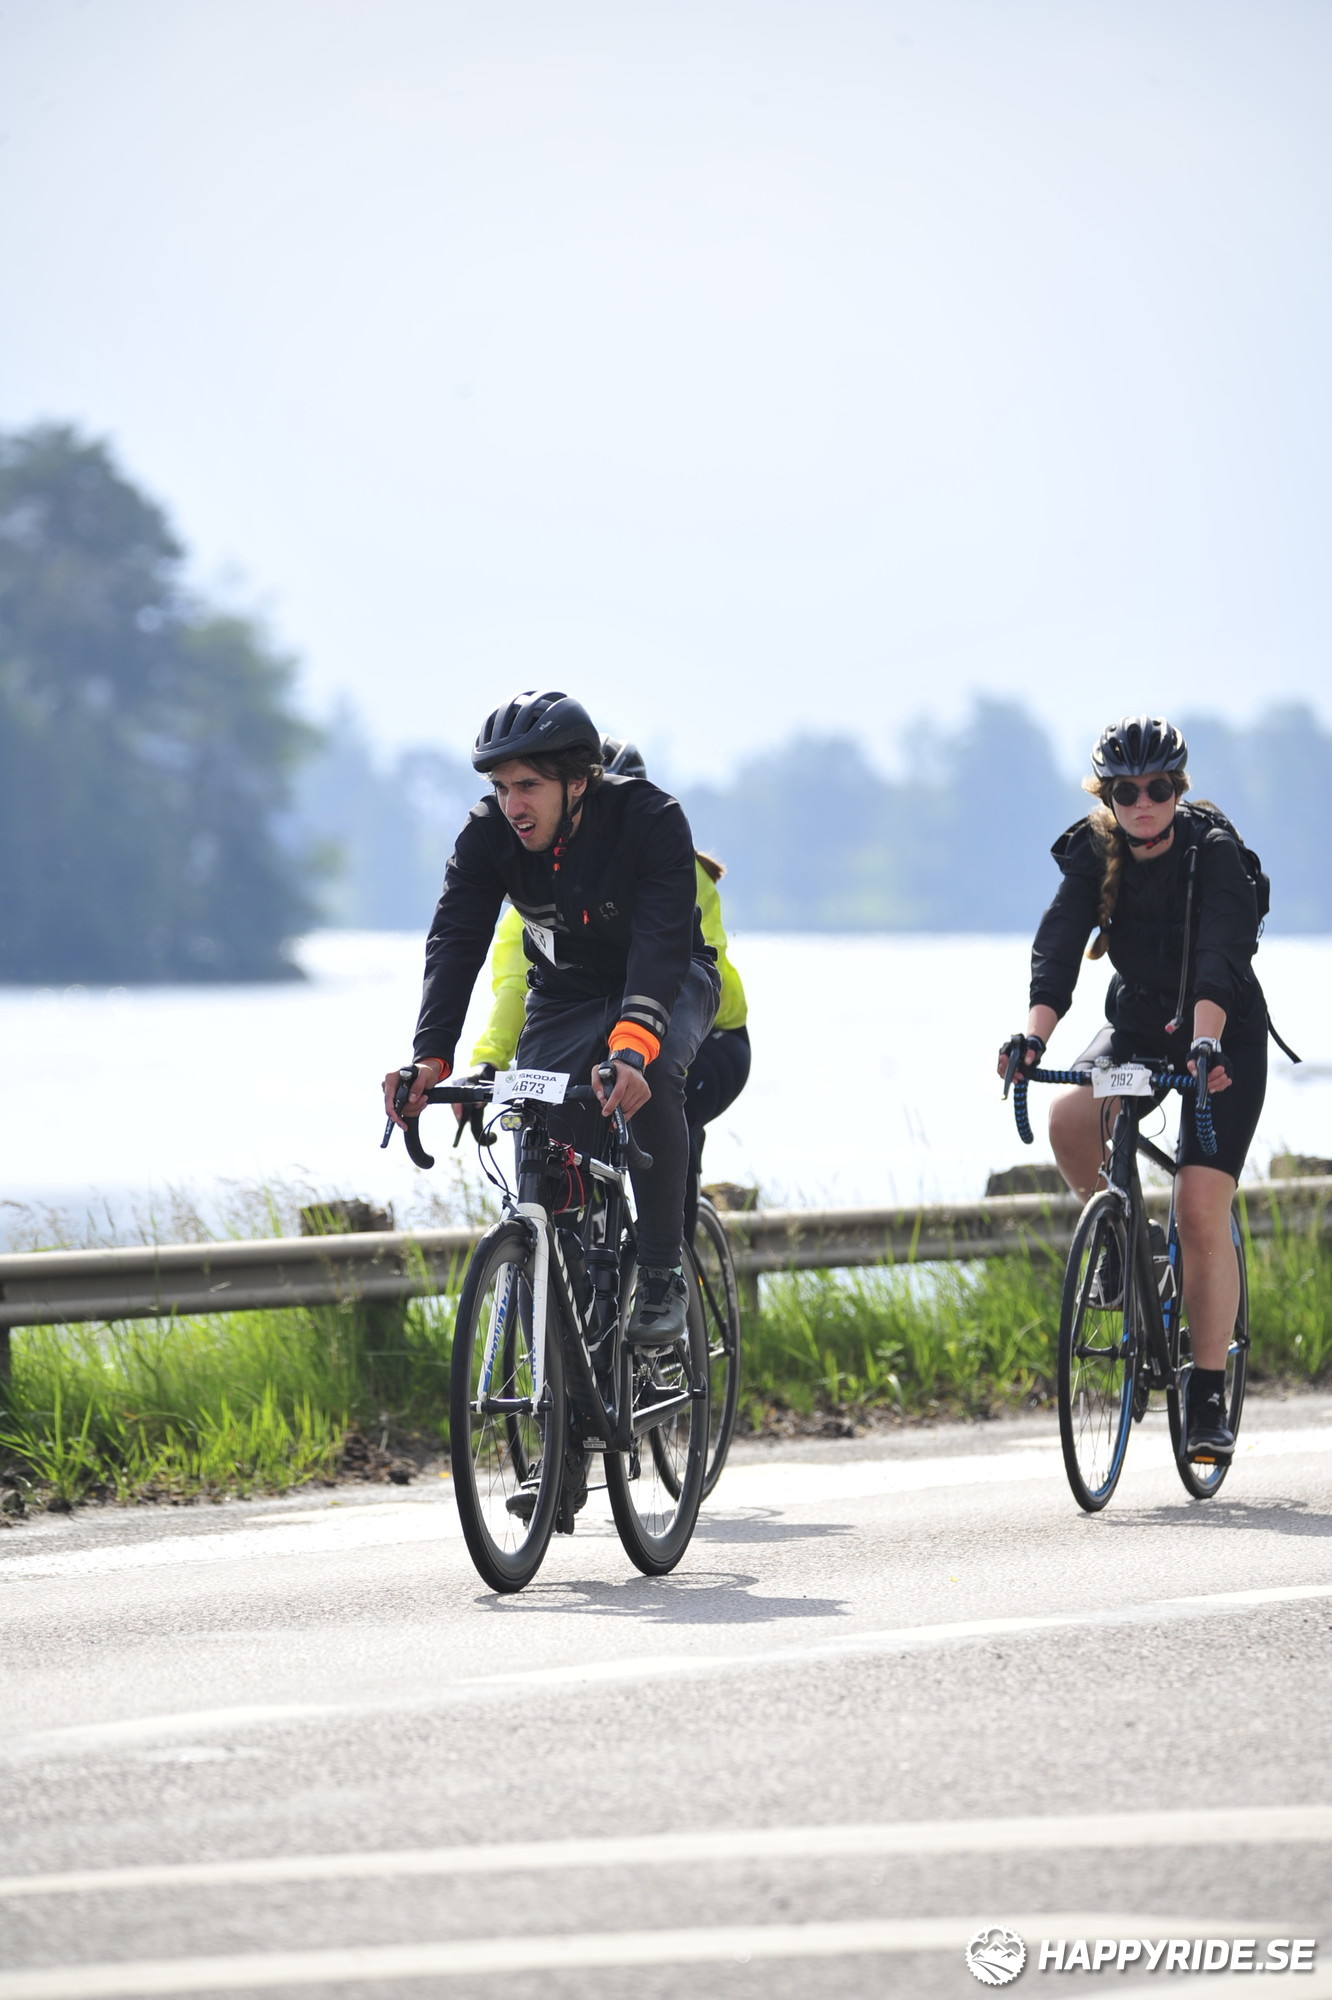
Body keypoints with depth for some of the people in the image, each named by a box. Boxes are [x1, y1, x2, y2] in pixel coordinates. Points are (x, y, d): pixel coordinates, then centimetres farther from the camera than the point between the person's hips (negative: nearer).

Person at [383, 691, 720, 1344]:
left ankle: (662, 1274, -22)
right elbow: (454, 942, -27)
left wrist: (629, 1046, -57)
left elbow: (662, 946, -40)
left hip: (668, 983, -3)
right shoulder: (487, 835, -20)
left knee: (648, 1074, -34)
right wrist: (431, 1057, -43)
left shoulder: (652, 820, -30)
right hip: (566, 991, 3)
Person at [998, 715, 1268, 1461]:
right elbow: (1059, 946, -22)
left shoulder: (1213, 851, -20)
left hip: (1224, 1037, -3)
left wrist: (1206, 1040, -51)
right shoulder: (1095, 854, -9)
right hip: (1138, 1027, 3)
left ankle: (1209, 1398, -10)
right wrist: (1035, 1035, -40)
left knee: (1203, 1210, -15)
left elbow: (1219, 956, -34)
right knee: (1070, 1120, -29)